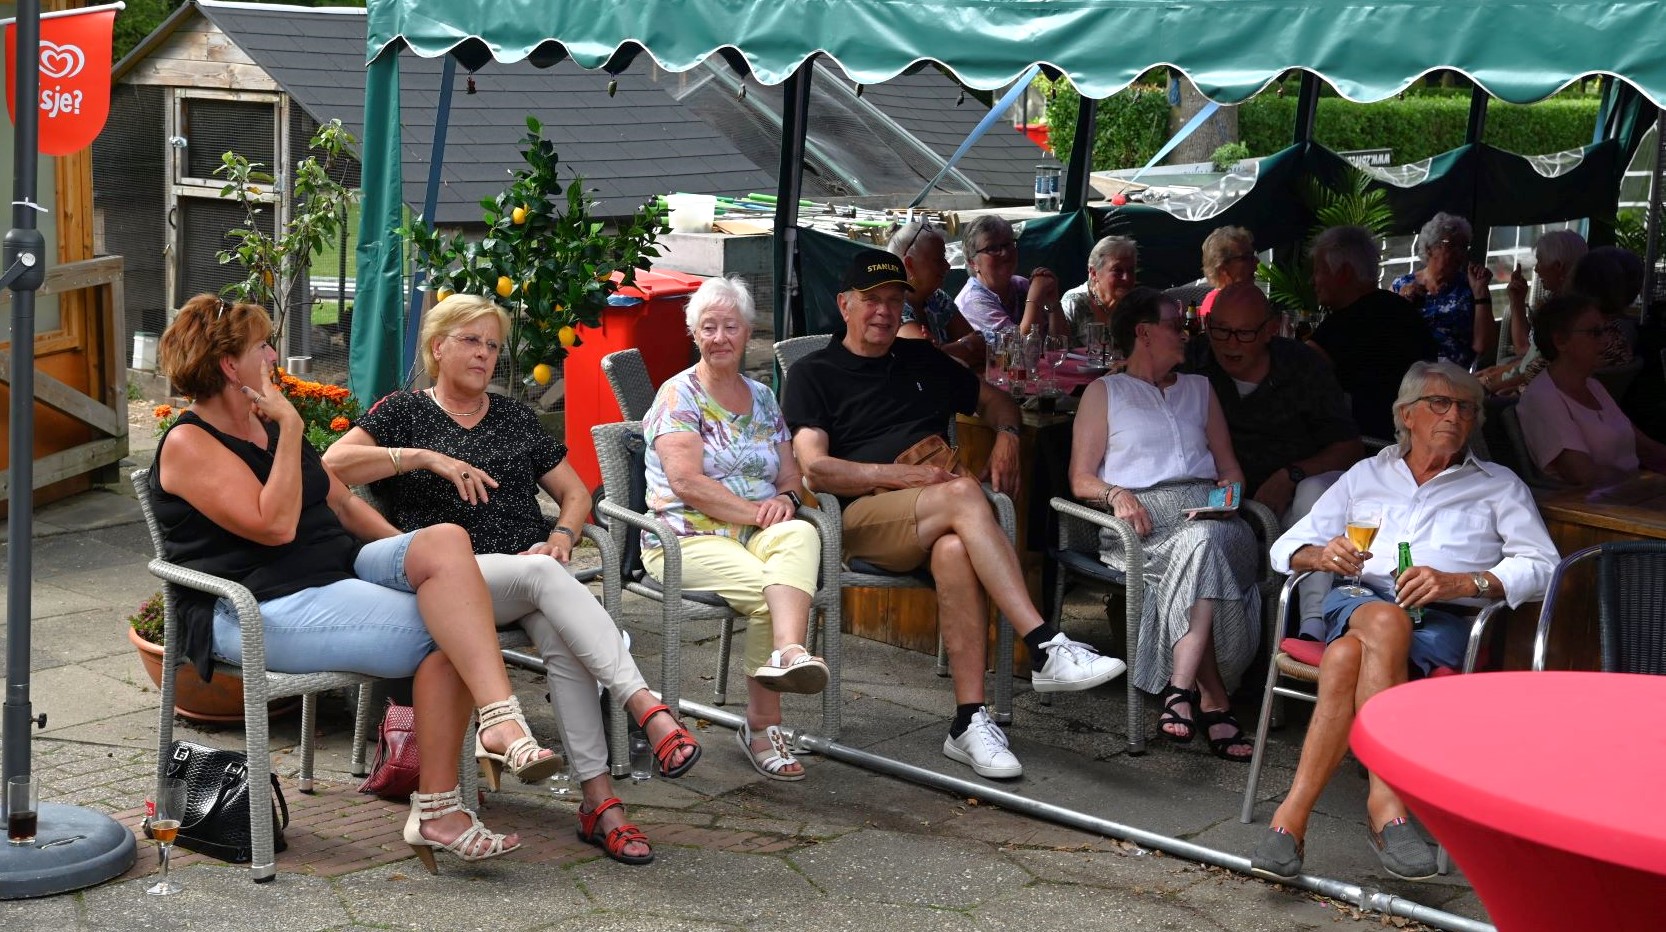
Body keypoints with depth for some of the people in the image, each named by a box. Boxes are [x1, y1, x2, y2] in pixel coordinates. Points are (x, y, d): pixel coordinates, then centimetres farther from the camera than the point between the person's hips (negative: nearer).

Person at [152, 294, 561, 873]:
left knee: (445, 540, -23)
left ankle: (499, 721, -33)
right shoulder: (188, 444, -6)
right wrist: (291, 429, -15)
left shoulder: (268, 425, 20)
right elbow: (275, 525, -18)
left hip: (341, 572, 8)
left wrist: (412, 558, 11)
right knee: (440, 637, -24)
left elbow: (344, 505, 24)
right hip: (262, 611, -8)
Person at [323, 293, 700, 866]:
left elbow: (575, 492, 25)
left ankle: (599, 801, -38)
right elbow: (333, 464, -6)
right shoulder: (403, 412, 11)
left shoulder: (514, 417, 24)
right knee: (544, 574, -36)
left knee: (560, 638, -32)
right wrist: (426, 457, -16)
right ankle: (650, 710, -47)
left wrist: (563, 533, 2)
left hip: (533, 566, 4)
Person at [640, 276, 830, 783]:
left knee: (801, 535, -33)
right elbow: (687, 481, -12)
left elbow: (791, 474, 19)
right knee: (769, 586, -33)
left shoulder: (762, 397, 20)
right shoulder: (678, 395, 0)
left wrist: (785, 499, -6)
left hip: (758, 533, 4)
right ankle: (764, 724, -32)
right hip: (689, 537, -4)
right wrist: (755, 511, -16)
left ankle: (788, 652, -51)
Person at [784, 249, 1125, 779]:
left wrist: (1006, 435, 14)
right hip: (862, 518, -3)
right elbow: (815, 469, -3)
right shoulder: (814, 374, 11)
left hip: (933, 524, 4)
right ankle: (1046, 649, -42)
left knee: (955, 552, -36)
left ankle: (970, 722, -39)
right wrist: (899, 475, -12)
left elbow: (994, 400, 37)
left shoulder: (922, 361, 27)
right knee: (963, 493, -35)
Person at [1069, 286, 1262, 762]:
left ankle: (1181, 687, -43)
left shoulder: (1200, 389, 31)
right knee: (1201, 546, -37)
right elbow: (1081, 479, 10)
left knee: (1202, 544, -37)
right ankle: (1213, 701, -40)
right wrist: (1116, 494, -12)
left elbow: (1229, 467, 25)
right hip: (1140, 520, -3)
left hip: (1208, 514, 3)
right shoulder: (1105, 392, 19)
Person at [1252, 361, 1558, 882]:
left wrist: (1460, 582, -12)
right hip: (1356, 603, 1)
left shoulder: (1498, 486, 23)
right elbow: (1286, 549, 22)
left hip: (1443, 623, -1)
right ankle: (1385, 804, -45)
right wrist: (1321, 556, -4)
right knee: (1385, 621, -39)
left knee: (1347, 657, -37)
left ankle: (1294, 815, -42)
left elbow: (1541, 565, 5)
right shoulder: (1367, 475, 28)